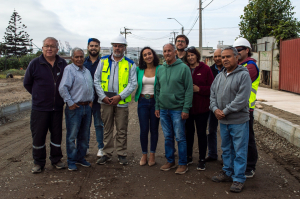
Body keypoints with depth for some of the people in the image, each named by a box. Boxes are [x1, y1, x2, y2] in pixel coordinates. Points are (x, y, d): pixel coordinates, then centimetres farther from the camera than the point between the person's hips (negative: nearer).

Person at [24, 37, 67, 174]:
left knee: (57, 134, 11)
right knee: (38, 136, 4)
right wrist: (38, 95, 8)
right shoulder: (35, 64, -4)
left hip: (57, 107, 2)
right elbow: (27, 83, 7)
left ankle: (56, 159, 26)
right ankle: (38, 162, 19)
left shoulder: (63, 64, 3)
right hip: (39, 108, -2)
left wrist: (60, 96, 9)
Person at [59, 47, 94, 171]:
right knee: (72, 136, -1)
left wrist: (91, 100, 13)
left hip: (87, 107, 7)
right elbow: (63, 88, -15)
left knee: (84, 136, 13)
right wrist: (70, 103, -15)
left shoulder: (87, 71, 16)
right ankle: (71, 161, 11)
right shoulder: (69, 69, -7)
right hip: (74, 108, -7)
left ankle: (81, 158, 25)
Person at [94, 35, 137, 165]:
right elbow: (96, 80, 5)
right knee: (107, 129, 10)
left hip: (122, 102, -1)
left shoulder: (130, 64, 3)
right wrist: (103, 96, -7)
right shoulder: (103, 61, 8)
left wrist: (120, 96, -13)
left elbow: (133, 84, -2)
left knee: (122, 130, 5)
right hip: (106, 101, 2)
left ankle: (121, 154, 18)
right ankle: (107, 154, 21)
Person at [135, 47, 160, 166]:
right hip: (143, 102, 2)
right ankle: (144, 154, 18)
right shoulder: (139, 70, 4)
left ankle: (152, 155, 20)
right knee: (143, 129, 3)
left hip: (155, 101, -1)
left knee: (154, 129, 7)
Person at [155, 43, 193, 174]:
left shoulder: (183, 68, -7)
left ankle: (183, 164, 14)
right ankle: (170, 161, 26)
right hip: (163, 109, 5)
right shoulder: (160, 69, 10)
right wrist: (157, 107, 10)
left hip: (177, 109, -5)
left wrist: (186, 109, -14)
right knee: (168, 137, 13)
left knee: (180, 138, 1)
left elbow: (189, 90, -9)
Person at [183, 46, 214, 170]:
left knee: (201, 133, 6)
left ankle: (202, 160, 17)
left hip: (201, 108, -3)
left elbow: (212, 88, -5)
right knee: (188, 132, 13)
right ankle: (188, 157, 28)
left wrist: (199, 89, -16)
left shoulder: (205, 69, -2)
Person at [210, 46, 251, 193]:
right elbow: (213, 94, 13)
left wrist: (225, 111, -17)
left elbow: (242, 99, -18)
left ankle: (239, 179, 13)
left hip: (239, 120, -6)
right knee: (226, 149, 17)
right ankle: (228, 173, 32)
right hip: (223, 121, 7)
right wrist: (215, 109, -6)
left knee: (239, 151, 2)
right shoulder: (219, 76, 12)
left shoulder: (243, 75, -10)